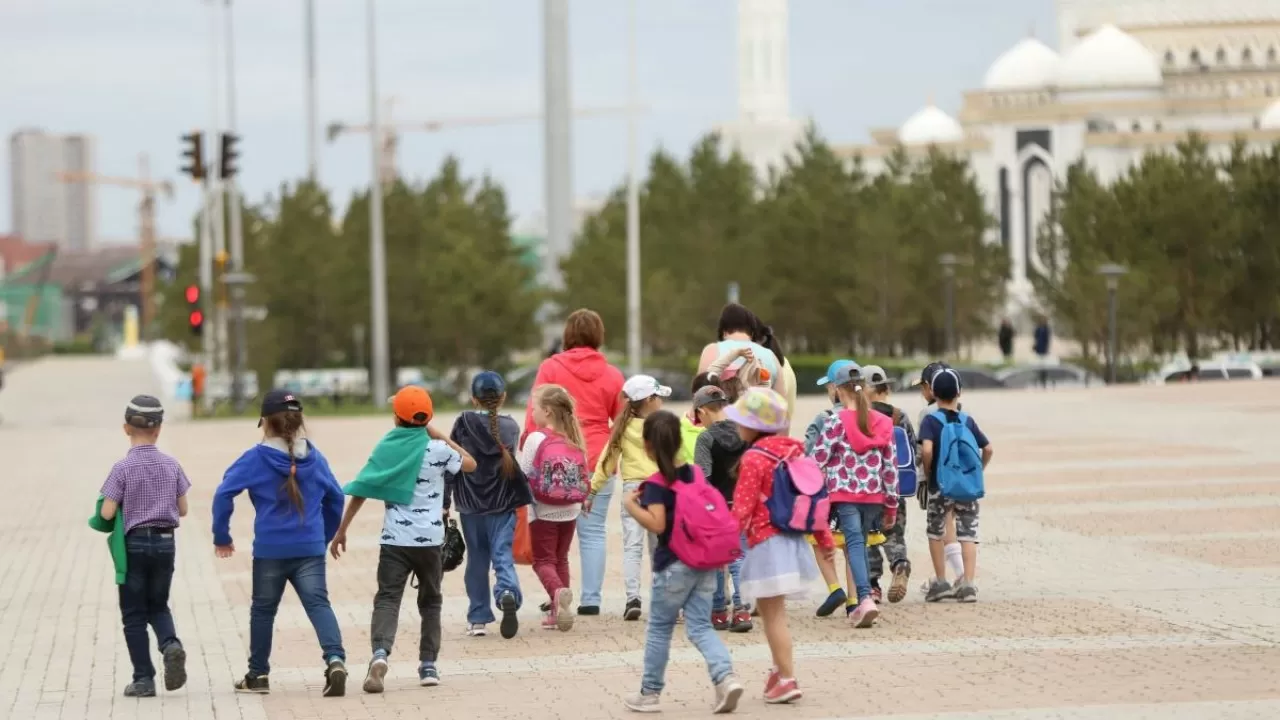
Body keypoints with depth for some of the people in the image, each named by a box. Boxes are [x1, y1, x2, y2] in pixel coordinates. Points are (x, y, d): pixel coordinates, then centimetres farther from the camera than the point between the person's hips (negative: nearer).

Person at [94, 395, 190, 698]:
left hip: (134, 543, -3)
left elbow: (107, 513, -13)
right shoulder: (171, 465, 0)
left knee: (134, 614, 7)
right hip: (165, 542, 3)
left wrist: (127, 506, 8)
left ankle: (144, 679, 5)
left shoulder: (123, 468, -11)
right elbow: (182, 509, 5)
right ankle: (171, 644, -12)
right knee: (158, 605, 18)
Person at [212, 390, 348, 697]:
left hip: (270, 550, -2)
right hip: (310, 548, 2)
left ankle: (258, 675, 25)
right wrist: (326, 534, 27)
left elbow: (224, 493, -12)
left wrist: (221, 536, -1)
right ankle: (335, 659, -28)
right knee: (318, 604, -5)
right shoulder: (314, 457, 7)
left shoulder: (255, 458, -5)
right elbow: (335, 497, 15)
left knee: (263, 610, 14)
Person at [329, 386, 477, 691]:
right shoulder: (437, 449, -3)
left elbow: (361, 490, -2)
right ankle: (428, 664, 15)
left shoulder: (386, 448, 1)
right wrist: (438, 434, 14)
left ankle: (380, 653, -32)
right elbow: (470, 463, 15)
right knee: (430, 601, 18)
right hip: (430, 539, 0)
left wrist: (341, 530, 4)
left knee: (387, 599, -6)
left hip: (394, 539, 0)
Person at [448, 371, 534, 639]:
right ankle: (508, 592, -32)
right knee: (503, 554, -1)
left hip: (471, 504, 0)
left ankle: (478, 618, 12)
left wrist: (444, 500, 0)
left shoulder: (463, 423, -4)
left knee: (477, 560, 10)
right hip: (503, 504, 0)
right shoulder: (511, 427, 1)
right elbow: (514, 465, 7)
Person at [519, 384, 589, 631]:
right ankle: (557, 612, 13)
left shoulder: (536, 438, -12)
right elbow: (584, 476, 7)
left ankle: (558, 592, -28)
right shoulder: (574, 439, 3)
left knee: (543, 560, 1)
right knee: (561, 559, 17)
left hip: (544, 510, -5)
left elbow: (523, 475, -12)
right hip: (570, 509, 5)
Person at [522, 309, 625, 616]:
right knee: (593, 532, 4)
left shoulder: (550, 368, -1)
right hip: (598, 461, 1)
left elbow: (534, 414, -4)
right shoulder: (612, 375, 4)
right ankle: (591, 599, 1)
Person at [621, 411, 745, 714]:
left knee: (659, 629, 9)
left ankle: (649, 693, 18)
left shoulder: (656, 484, -14)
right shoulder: (696, 473, 6)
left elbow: (656, 524, -24)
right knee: (700, 626, 7)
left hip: (674, 564, -5)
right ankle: (726, 677, -14)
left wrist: (630, 504, -14)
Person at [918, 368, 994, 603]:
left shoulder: (931, 421, -7)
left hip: (940, 486, -2)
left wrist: (928, 471, -6)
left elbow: (926, 450, -21)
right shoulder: (967, 420, 3)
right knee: (968, 534, 2)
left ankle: (941, 583, 16)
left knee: (935, 532, 15)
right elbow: (988, 449, 3)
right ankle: (968, 584, -6)